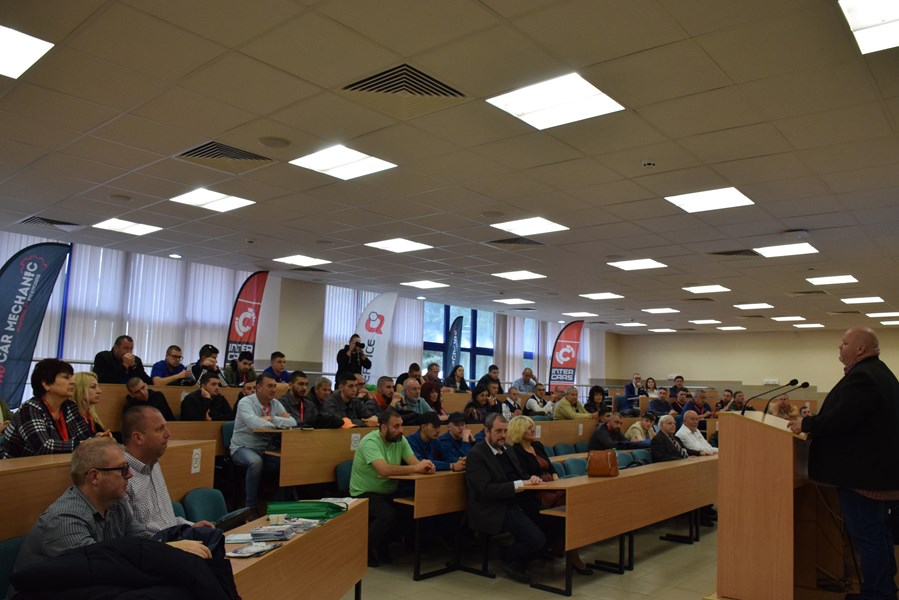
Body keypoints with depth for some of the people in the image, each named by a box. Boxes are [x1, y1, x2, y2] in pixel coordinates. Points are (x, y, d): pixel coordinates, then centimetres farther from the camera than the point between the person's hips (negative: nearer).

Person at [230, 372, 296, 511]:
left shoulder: (275, 404, 8)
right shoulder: (246, 403, -11)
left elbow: (292, 422, -2)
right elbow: (256, 424, -29)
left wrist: (272, 419, -16)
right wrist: (280, 423, -14)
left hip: (265, 449, 5)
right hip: (243, 448, -5)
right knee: (256, 461, -36)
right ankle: (251, 506, -19)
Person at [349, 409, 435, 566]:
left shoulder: (400, 439, 0)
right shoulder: (370, 442, -22)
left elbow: (414, 462, -7)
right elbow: (384, 470, -36)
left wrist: (426, 467, -30)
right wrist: (415, 468, -35)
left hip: (388, 492, 7)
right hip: (365, 493, -7)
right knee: (388, 515, -30)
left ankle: (382, 547, 9)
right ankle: (365, 550, -3)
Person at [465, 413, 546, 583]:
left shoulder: (508, 450, 16)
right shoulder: (476, 455, -11)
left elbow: (521, 474, 21)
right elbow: (486, 489, -20)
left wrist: (532, 479, -3)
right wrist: (520, 484, -22)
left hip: (513, 504, 9)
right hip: (493, 511, -8)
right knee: (537, 538, -24)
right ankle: (510, 560, 6)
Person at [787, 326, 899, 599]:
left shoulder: (862, 377, -20)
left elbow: (839, 419, -26)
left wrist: (806, 424, -13)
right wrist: (814, 423, 16)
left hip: (862, 472, -11)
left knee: (867, 535, -4)